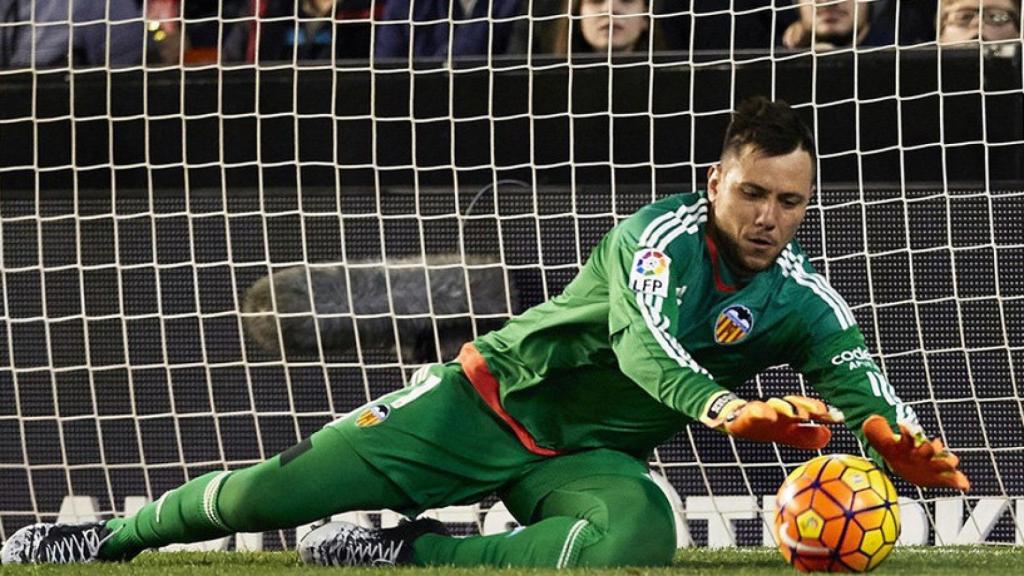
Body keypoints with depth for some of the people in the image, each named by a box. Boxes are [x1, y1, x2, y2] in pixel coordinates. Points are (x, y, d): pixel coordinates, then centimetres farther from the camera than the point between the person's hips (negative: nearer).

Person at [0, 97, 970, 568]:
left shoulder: (803, 303, -3)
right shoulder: (663, 234, -16)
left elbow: (861, 390, -16)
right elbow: (644, 344, -35)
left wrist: (904, 445, -42)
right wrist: (725, 409, -54)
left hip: (591, 457, 3)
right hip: (494, 398, -3)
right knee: (286, 486, -12)